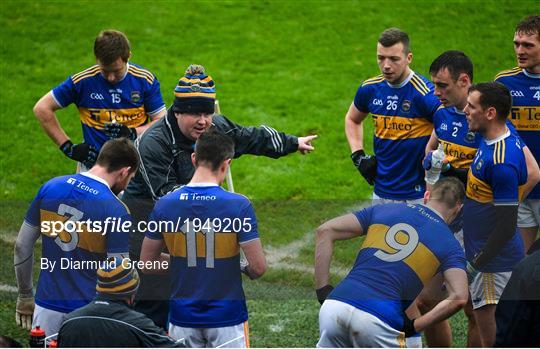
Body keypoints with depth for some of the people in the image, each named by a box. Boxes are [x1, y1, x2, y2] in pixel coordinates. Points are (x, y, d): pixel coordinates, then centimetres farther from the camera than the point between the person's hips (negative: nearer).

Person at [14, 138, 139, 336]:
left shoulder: (50, 188, 2)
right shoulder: (116, 211, -13)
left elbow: (22, 246, 8)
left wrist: (25, 297, 19)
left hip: (46, 306, 4)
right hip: (89, 313, -4)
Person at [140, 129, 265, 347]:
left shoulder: (165, 205, -5)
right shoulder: (239, 206, -14)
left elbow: (146, 263, 4)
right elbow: (258, 267, -13)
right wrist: (246, 270, 10)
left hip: (183, 315, 3)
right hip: (227, 315, -3)